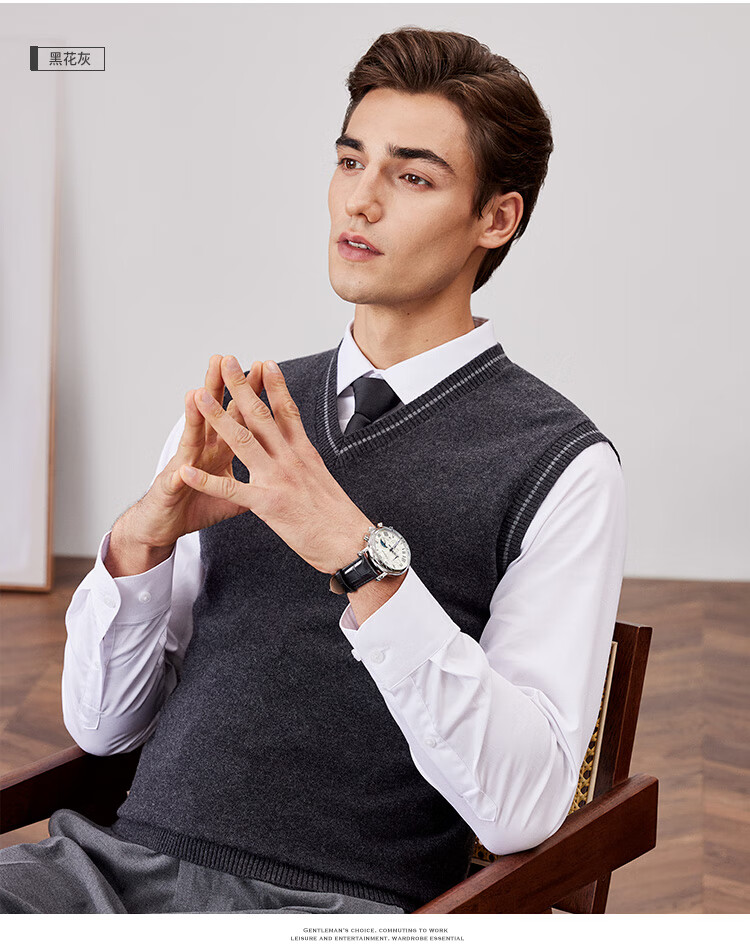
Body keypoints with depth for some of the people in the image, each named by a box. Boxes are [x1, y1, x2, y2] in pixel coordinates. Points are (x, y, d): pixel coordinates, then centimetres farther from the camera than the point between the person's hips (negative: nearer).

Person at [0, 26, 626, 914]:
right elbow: (103, 723, 12)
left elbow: (523, 806, -10)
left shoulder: (559, 465, -1)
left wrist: (362, 559, -19)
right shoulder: (236, 421, 12)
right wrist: (140, 539, -7)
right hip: (130, 853, 4)